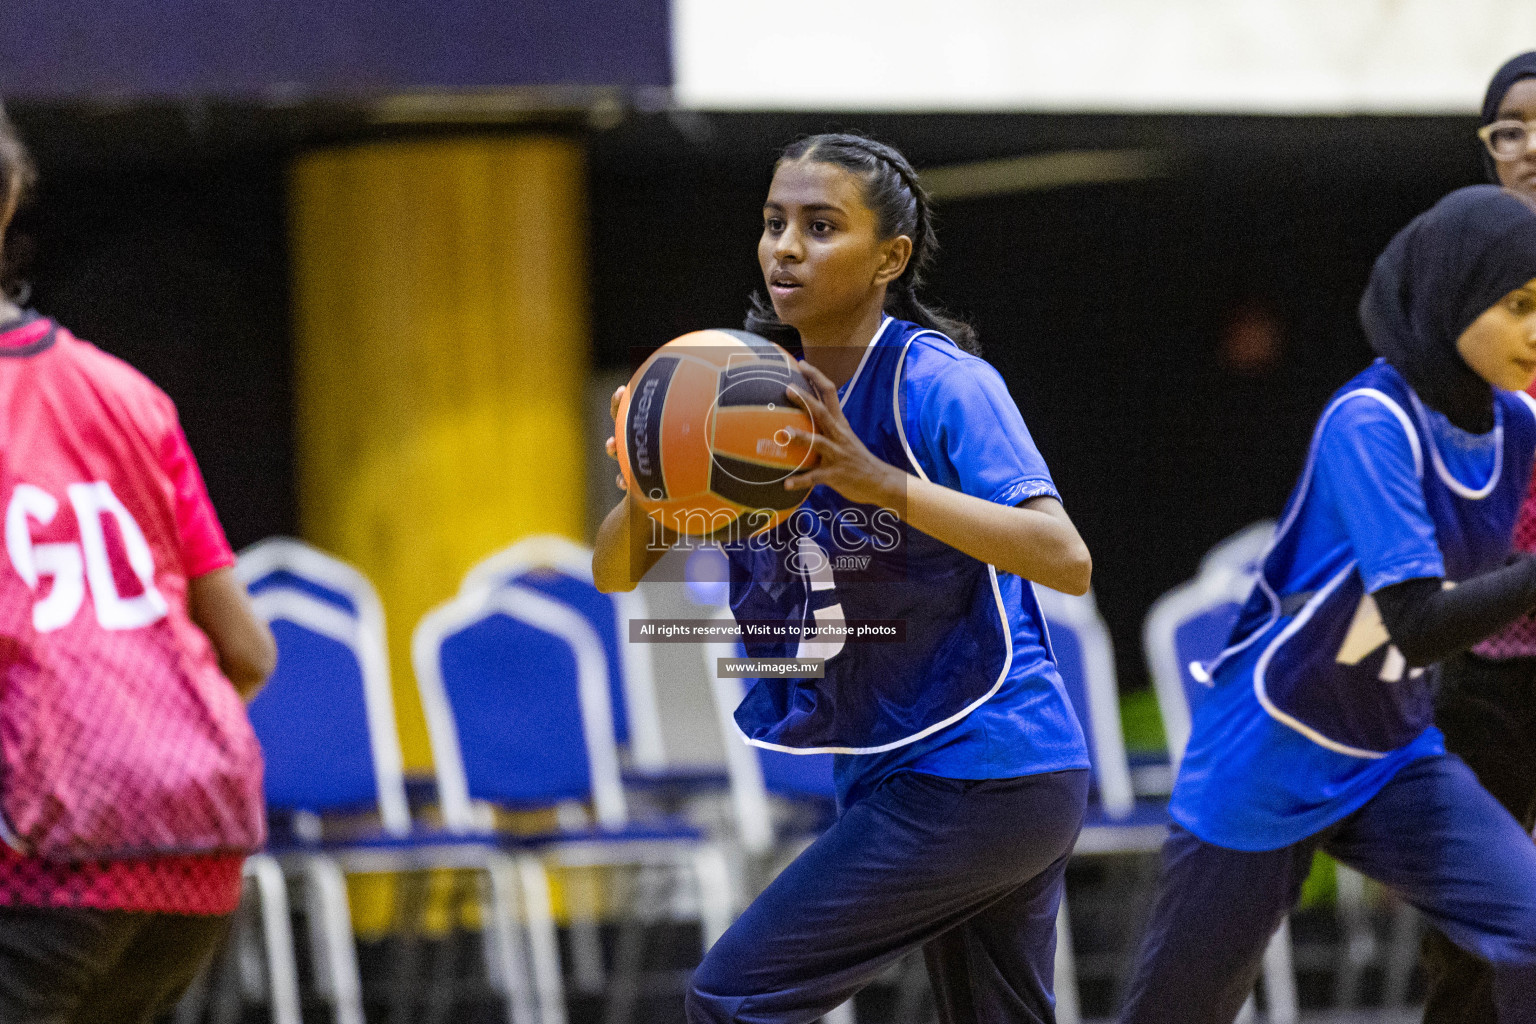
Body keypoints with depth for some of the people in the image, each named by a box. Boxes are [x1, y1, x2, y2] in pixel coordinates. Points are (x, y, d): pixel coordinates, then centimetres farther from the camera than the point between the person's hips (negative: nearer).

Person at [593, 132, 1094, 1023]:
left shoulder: (941, 383, -15)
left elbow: (1067, 562, -27)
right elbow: (615, 573, 3)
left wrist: (884, 485, -36)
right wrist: (649, 496, -20)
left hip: (979, 776, -8)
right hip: (895, 776, 8)